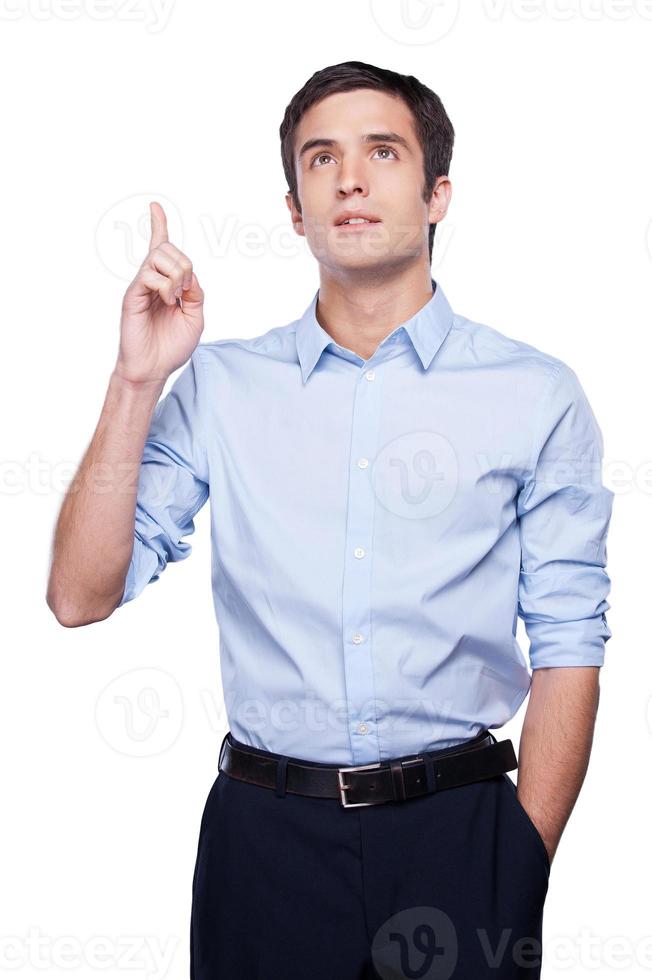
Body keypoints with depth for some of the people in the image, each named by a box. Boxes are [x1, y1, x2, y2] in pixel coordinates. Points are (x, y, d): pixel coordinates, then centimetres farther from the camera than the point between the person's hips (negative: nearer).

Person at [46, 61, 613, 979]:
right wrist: (135, 383, -11)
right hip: (266, 831, 1)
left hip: (456, 831, 0)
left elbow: (568, 648, -1)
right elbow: (81, 596, -3)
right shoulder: (220, 385, 3)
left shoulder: (536, 394, 0)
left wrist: (528, 863, -7)